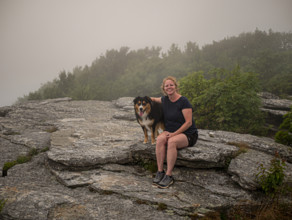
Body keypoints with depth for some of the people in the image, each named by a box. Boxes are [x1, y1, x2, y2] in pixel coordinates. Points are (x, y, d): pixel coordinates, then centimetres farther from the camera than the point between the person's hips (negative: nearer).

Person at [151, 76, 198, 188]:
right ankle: (160, 172, -25)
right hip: (170, 131, 5)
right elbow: (156, 99, 36)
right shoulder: (165, 99, 7)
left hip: (187, 134, -5)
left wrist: (174, 134, -21)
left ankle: (169, 175, -30)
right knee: (160, 139, -28)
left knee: (172, 141, -36)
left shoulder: (183, 101, -13)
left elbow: (189, 122, -16)